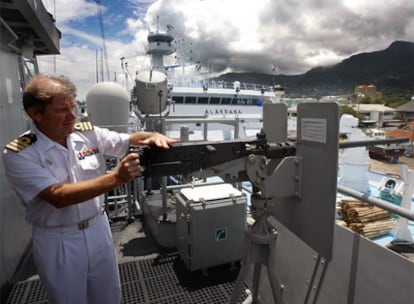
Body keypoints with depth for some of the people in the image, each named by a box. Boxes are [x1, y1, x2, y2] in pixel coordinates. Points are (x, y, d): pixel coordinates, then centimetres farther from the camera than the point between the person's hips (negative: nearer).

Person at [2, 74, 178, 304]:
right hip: (57, 242, -3)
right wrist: (115, 179, -35)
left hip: (98, 229, 4)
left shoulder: (89, 133, -6)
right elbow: (58, 196, -28)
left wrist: (153, 136, -25)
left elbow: (130, 140, -1)